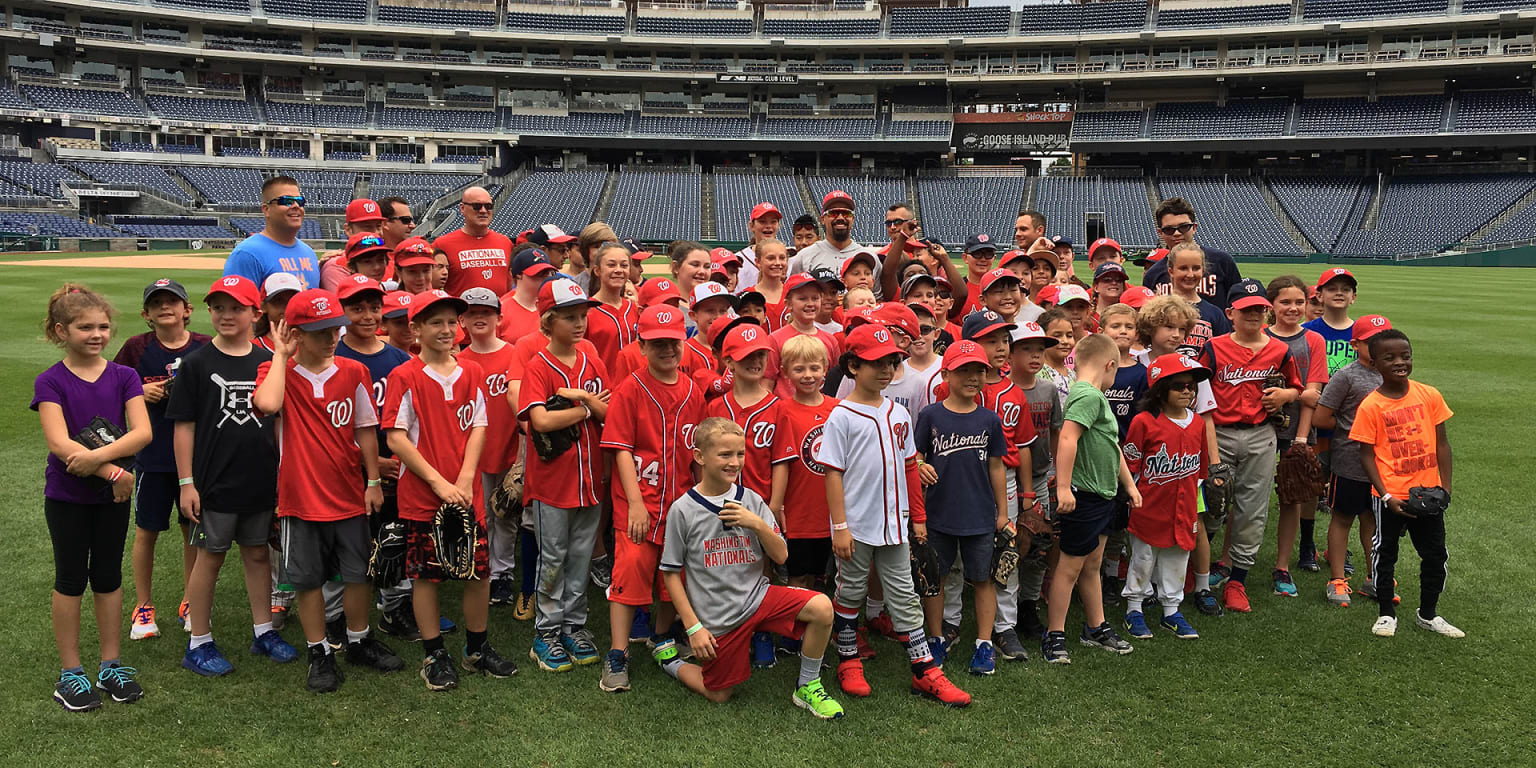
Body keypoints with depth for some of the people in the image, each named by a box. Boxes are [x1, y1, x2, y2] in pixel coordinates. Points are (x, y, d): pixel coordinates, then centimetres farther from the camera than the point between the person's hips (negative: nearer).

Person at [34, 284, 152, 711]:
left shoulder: (124, 377, -1)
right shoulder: (51, 382, -8)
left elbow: (143, 432, -13)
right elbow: (60, 443, -19)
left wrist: (96, 456, -26)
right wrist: (113, 471, -23)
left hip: (113, 496, 2)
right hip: (66, 496, -2)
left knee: (108, 577, 11)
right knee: (71, 579, 8)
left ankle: (111, 666, 23)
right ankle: (70, 673, 19)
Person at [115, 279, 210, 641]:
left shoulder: (205, 346, -3)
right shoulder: (137, 347, -3)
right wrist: (141, 392, -12)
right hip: (153, 453, 0)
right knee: (147, 530, 8)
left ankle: (190, 603, 27)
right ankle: (143, 606, 24)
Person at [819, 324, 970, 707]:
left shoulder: (898, 414, 8)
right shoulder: (842, 416, -8)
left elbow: (909, 467, 13)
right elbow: (833, 473, -9)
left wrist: (917, 517, 12)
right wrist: (839, 527, -12)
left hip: (894, 524, 5)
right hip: (856, 525, -4)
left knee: (904, 596, 9)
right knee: (850, 593, 10)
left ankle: (925, 671, 13)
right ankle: (849, 662, 26)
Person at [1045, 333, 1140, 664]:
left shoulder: (1095, 396, 13)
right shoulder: (1088, 395, -18)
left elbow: (1111, 445, 23)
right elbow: (1067, 439, -31)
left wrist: (1129, 485, 28)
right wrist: (1063, 487, -34)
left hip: (1102, 494, 10)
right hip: (1083, 496, -10)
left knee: (1092, 565, 19)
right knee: (1070, 567, -1)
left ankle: (1096, 628, 31)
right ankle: (1054, 636, 8)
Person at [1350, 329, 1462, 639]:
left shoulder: (1429, 395, -3)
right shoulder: (1370, 406, -11)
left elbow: (1442, 444, 3)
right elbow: (1367, 454, -8)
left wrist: (1445, 487, -2)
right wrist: (1386, 496, -14)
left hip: (1428, 493, 3)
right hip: (1391, 497, -3)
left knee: (1435, 555, 13)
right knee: (1385, 554, 11)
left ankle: (1428, 614, 32)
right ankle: (1386, 614, 27)